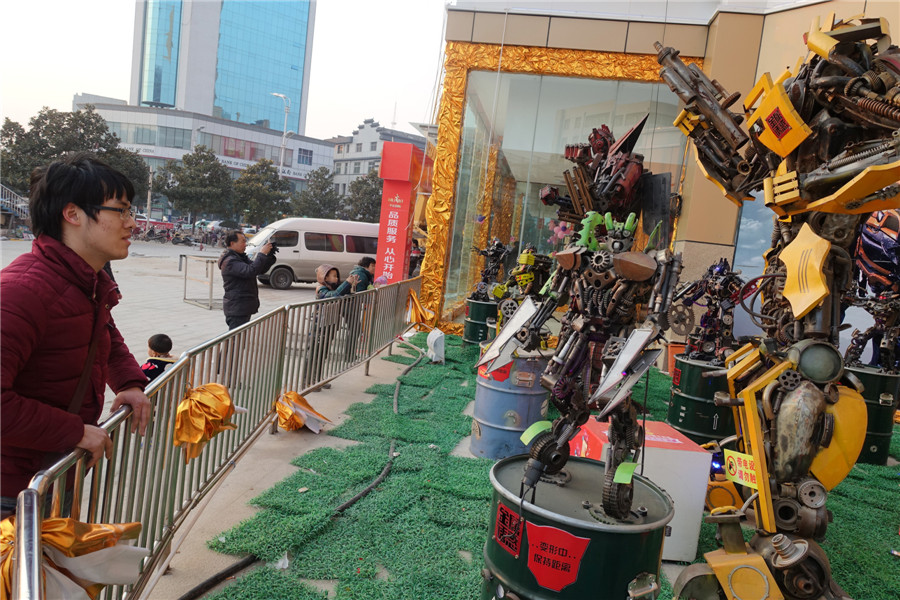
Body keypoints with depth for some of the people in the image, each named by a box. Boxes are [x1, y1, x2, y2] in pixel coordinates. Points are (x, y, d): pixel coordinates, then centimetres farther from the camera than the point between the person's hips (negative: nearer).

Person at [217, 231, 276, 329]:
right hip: (236, 309, -10)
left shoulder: (241, 257, 17)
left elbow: (260, 270, 14)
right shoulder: (230, 261, -16)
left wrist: (270, 255, -1)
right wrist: (262, 254, -23)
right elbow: (250, 271, -29)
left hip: (244, 308, 10)